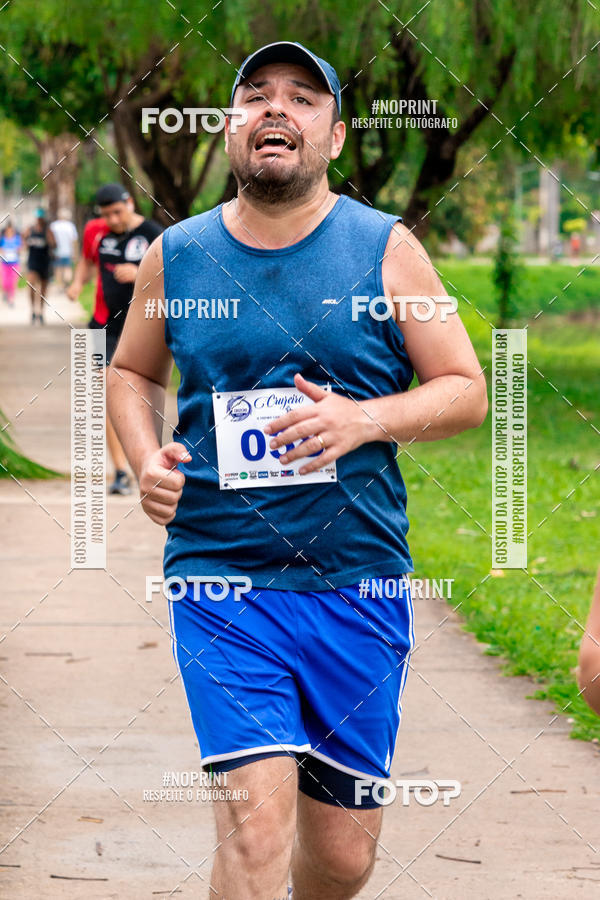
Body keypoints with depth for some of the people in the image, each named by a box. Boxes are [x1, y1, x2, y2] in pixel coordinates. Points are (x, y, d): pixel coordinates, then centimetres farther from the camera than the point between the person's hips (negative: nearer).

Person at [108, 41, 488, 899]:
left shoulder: (385, 249, 0)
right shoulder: (176, 257, 4)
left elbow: (467, 392, 3)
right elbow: (131, 373, 21)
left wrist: (363, 419, -15)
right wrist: (146, 459, 1)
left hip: (359, 581, 1)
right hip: (222, 578, -1)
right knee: (257, 825, -18)